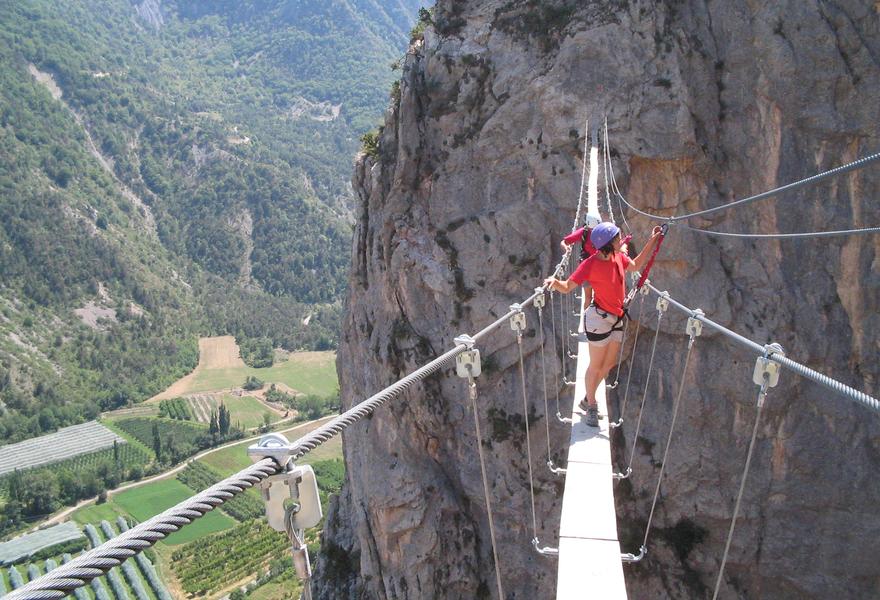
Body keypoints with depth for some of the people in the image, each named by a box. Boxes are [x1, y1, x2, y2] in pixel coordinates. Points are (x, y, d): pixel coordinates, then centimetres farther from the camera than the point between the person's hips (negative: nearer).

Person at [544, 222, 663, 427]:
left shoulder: (619, 257, -2)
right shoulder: (590, 265, -22)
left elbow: (636, 266, 18)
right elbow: (567, 287, -20)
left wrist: (652, 241, 14)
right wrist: (554, 283, -42)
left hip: (617, 318, 8)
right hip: (599, 318, -7)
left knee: (609, 364, 16)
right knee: (596, 366, 4)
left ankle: (587, 400, 34)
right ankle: (591, 406, 23)